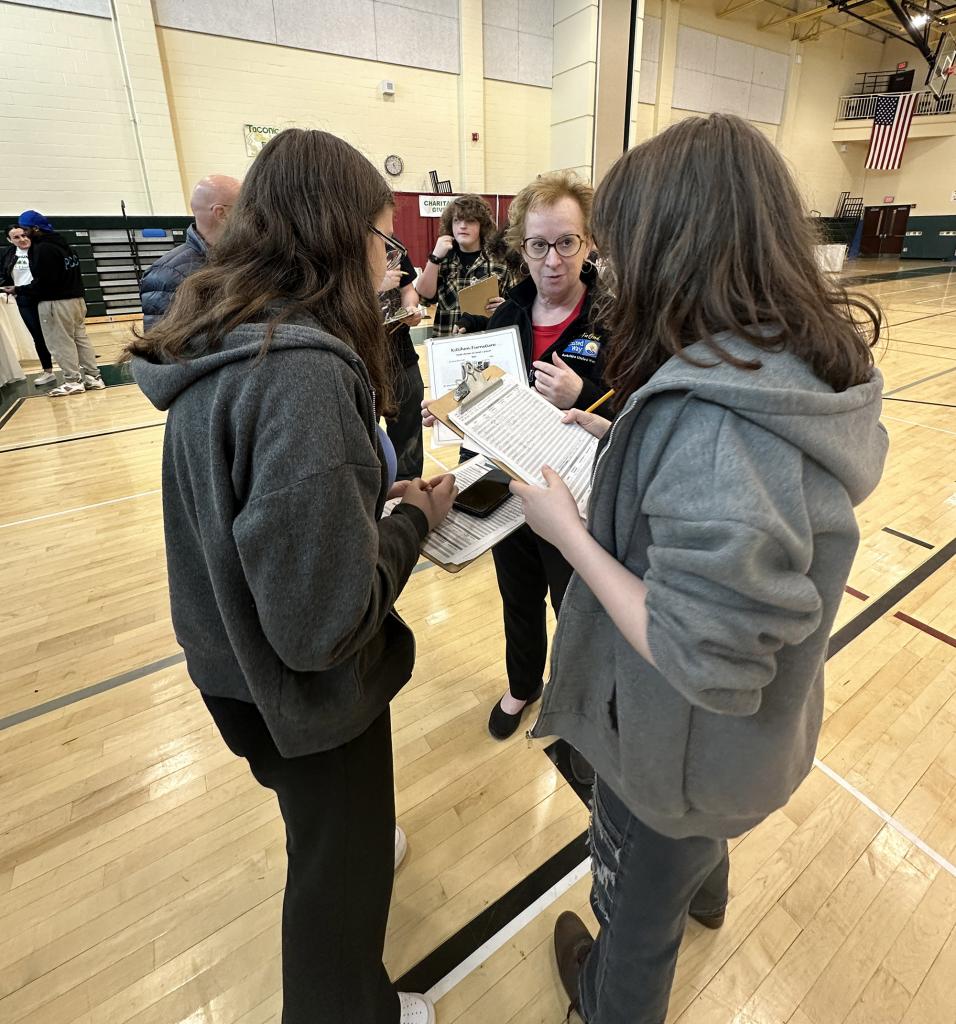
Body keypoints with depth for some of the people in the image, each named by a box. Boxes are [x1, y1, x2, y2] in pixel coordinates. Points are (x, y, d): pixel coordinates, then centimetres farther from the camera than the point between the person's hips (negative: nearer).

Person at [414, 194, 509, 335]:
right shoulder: (443, 258, 9)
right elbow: (424, 296, -1)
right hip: (446, 339, 0)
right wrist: (435, 257, -9)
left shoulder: (499, 259, 2)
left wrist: (504, 306, -13)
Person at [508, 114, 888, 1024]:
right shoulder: (809, 363, -8)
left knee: (638, 909, 26)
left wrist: (568, 529, -26)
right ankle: (704, 891, 73)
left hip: (682, 748, -8)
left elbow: (703, 660, -33)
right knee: (696, 842, 41)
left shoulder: (710, 424, -37)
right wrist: (627, 447, -1)